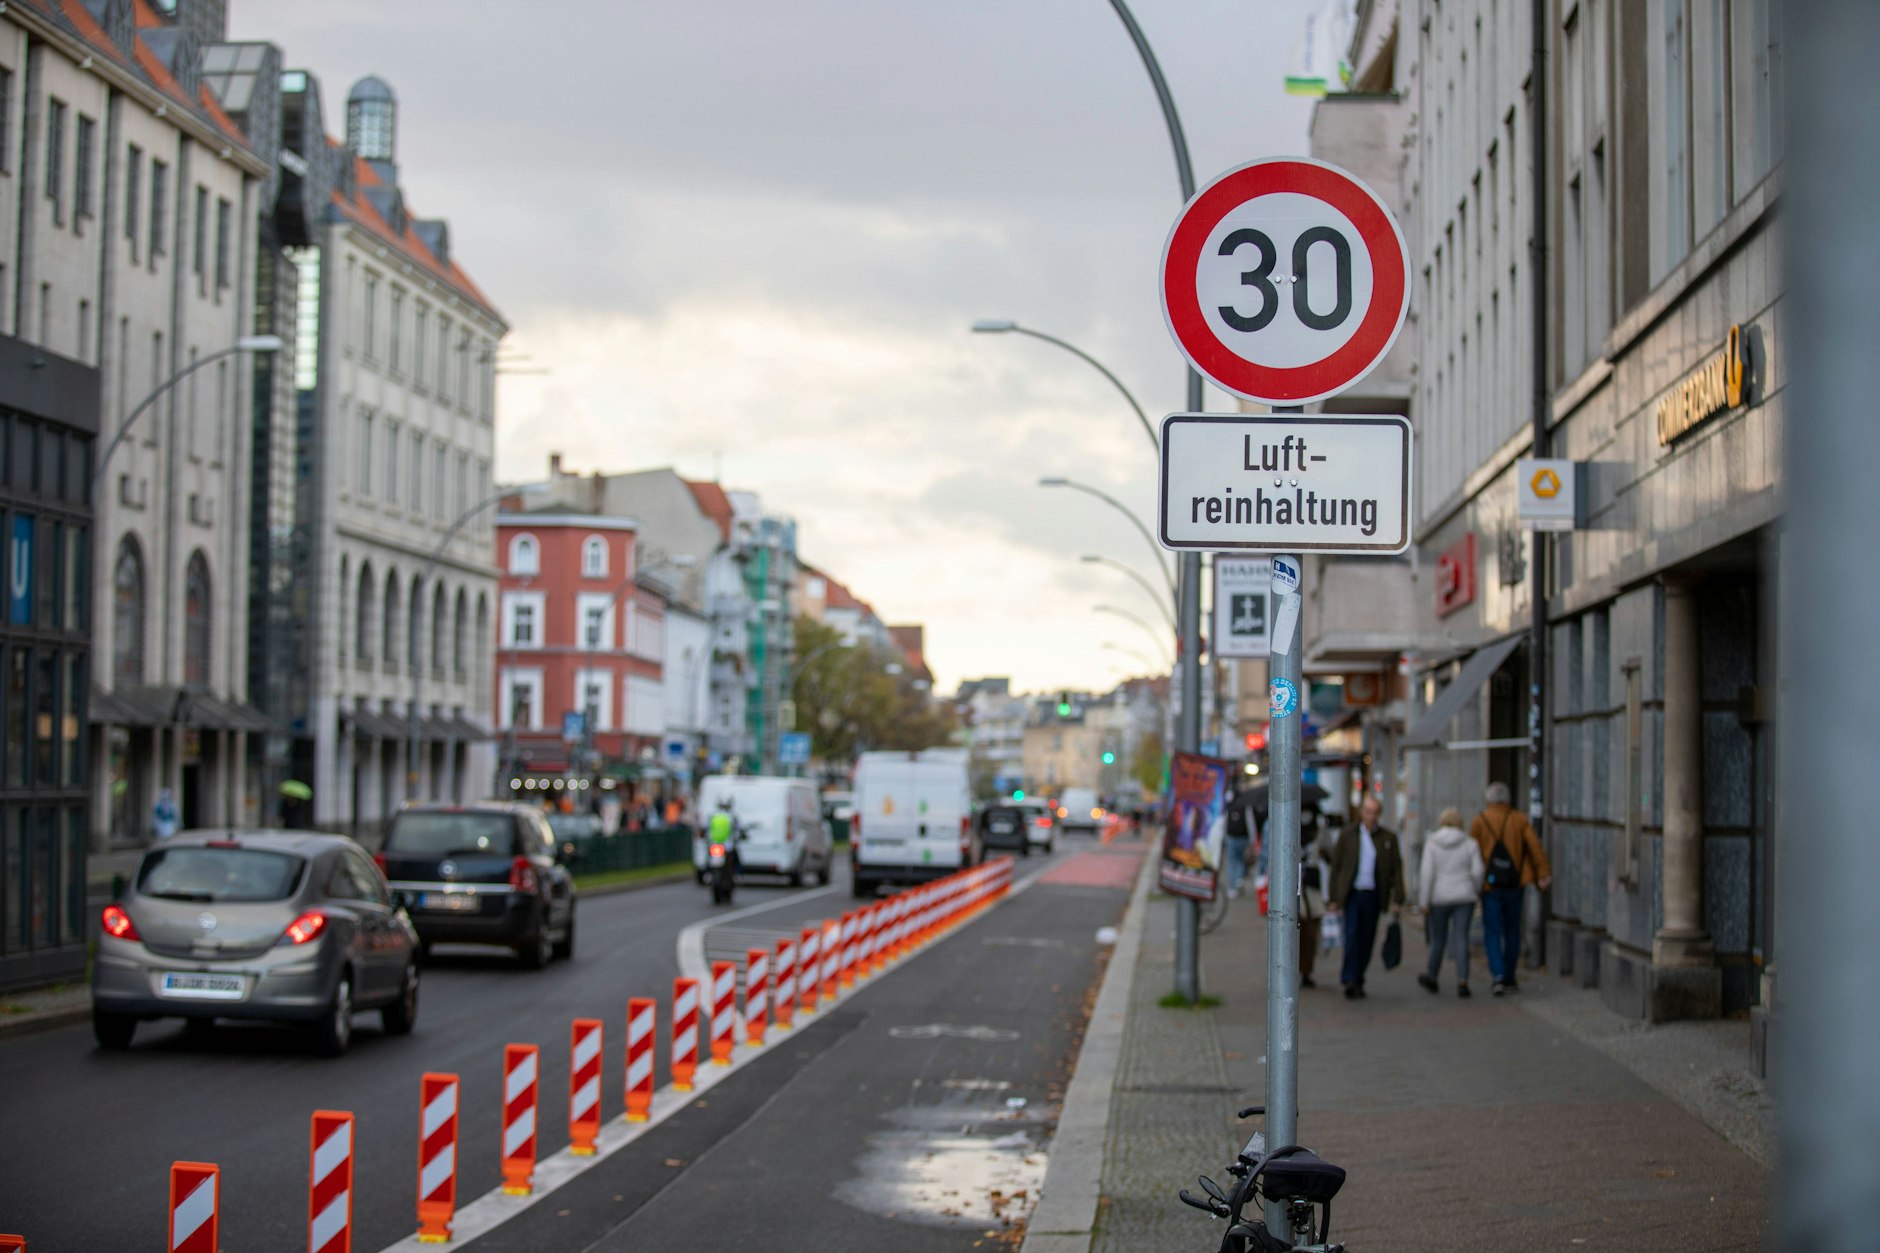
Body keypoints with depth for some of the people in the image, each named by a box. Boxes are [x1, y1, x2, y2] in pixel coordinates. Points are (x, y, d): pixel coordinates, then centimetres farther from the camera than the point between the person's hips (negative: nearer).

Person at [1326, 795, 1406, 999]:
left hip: (1373, 896, 2)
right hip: (1351, 894, -2)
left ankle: (1357, 981, 17)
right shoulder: (1347, 835, 3)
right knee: (1352, 936, -14)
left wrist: (1397, 900, -3)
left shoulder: (1388, 837, 5)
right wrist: (1333, 899, 0)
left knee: (1367, 940, 5)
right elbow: (1335, 866, 4)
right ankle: (1349, 980, -18)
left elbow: (1396, 869, 5)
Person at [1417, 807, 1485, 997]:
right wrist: (1476, 889, 16)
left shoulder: (1431, 843, -4)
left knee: (1438, 939, 13)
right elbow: (1477, 871, -3)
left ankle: (1431, 978, 30)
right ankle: (1462, 981, -13)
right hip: (1464, 897, 0)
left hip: (1439, 898, 0)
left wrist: (1424, 901, -8)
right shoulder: (1470, 844, -1)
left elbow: (1427, 873, -10)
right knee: (1461, 939, -1)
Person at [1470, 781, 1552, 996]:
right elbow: (1535, 846, -7)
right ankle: (1510, 979, 20)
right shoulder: (1519, 819, 2)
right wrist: (1543, 874, -9)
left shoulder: (1479, 821, -1)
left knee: (1492, 933, 1)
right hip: (1515, 883, 2)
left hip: (1490, 886, -2)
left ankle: (1498, 977, -16)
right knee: (1512, 932, 15)